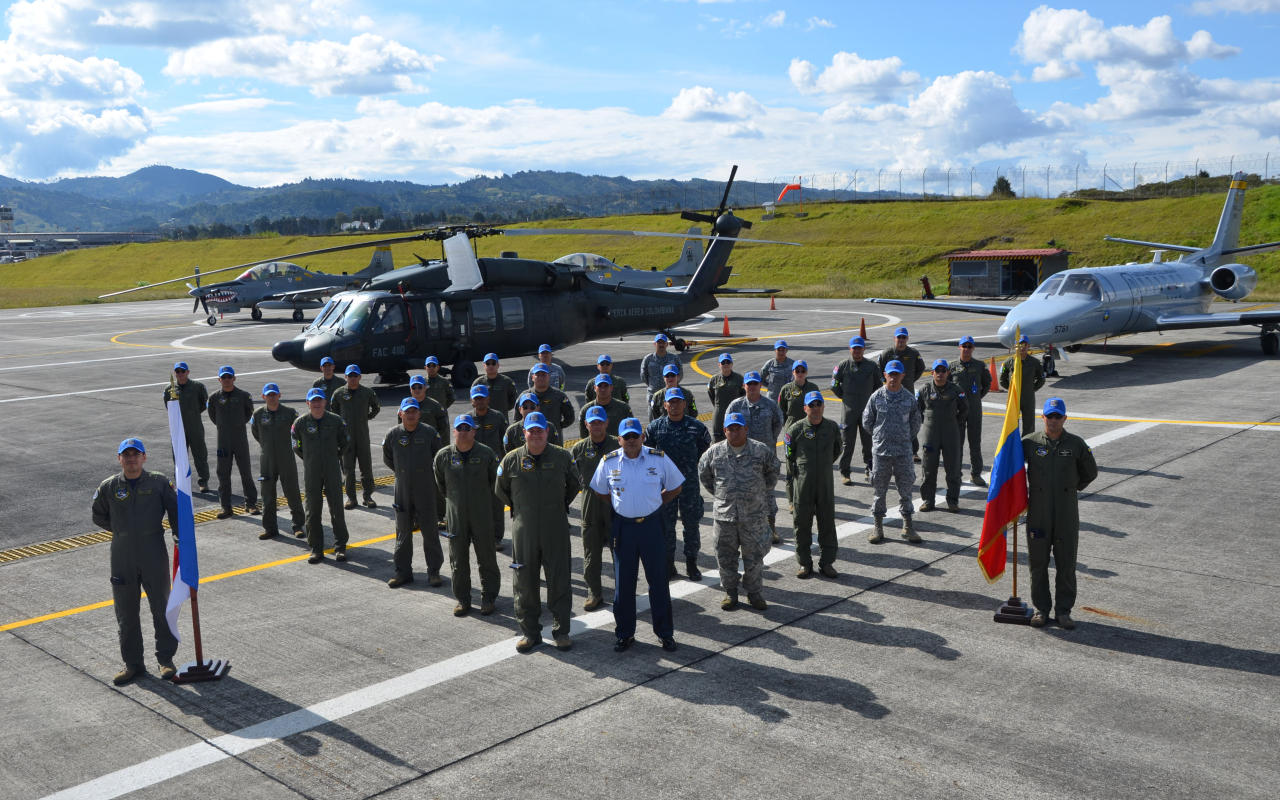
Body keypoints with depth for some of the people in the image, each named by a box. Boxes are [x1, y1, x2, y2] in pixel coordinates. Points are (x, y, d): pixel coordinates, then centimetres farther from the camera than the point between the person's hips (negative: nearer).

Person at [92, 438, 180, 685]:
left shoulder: (159, 482, -5)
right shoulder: (108, 487, -1)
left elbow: (174, 509, 5)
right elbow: (99, 516, 14)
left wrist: (179, 535, -2)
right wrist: (121, 530, 6)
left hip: (154, 556, -2)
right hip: (122, 558, 2)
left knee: (161, 608, 7)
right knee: (126, 612, 9)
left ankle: (165, 659, 20)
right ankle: (133, 663, 22)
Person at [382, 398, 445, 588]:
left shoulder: (429, 432, -6)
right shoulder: (392, 434, -3)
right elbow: (387, 459, 13)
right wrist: (402, 472, 12)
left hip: (426, 489, -1)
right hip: (402, 490, 2)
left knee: (430, 530, 4)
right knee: (403, 531, 9)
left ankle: (434, 571, 14)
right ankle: (403, 571, 19)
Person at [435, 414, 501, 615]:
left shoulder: (487, 453, -6)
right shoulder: (443, 456, -2)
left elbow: (496, 483, 4)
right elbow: (440, 485, 13)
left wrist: (496, 509, 6)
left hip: (483, 516, -1)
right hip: (455, 517, 1)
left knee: (487, 559, 6)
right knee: (458, 560, 8)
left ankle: (488, 598, 18)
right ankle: (462, 600, 20)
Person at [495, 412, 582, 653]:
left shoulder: (562, 457, -1)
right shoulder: (511, 460, -2)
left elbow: (575, 484, 16)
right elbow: (500, 490, 14)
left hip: (556, 530, 0)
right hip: (523, 530, 1)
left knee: (559, 581, 4)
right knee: (525, 582, 6)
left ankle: (561, 631, 16)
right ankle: (530, 631, 18)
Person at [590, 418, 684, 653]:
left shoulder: (659, 459, -4)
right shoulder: (609, 462, -1)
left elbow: (675, 488, 8)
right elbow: (600, 492, 14)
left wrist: (655, 504, 4)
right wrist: (619, 506, 7)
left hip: (652, 525, -1)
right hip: (622, 526, 1)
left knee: (658, 579, 5)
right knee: (623, 582, 6)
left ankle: (665, 632, 18)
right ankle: (625, 634, 19)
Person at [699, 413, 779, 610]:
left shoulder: (761, 450, -2)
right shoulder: (715, 452, 0)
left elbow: (772, 472, 14)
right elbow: (703, 474, 16)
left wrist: (764, 493, 13)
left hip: (753, 514, -1)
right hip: (724, 514, 1)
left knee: (754, 555, 6)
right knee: (725, 556, 8)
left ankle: (754, 592, 22)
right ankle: (730, 592, 24)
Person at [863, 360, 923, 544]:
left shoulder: (909, 398, 1)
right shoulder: (876, 396, -2)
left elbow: (916, 422, 13)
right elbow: (867, 421, 6)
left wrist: (907, 438, 9)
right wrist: (880, 435, 7)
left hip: (903, 451, 1)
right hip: (880, 451, -1)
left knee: (905, 488, 6)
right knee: (879, 489, 4)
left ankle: (908, 527, 16)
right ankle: (878, 527, 13)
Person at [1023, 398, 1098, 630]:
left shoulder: (1076, 444, 0)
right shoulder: (1029, 442, -3)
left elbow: (1090, 472, 15)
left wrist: (1073, 488, 12)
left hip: (1067, 512, 0)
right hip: (1038, 511, 0)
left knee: (1066, 563, 5)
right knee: (1038, 562, 6)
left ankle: (1064, 610, 17)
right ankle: (1041, 608, 18)